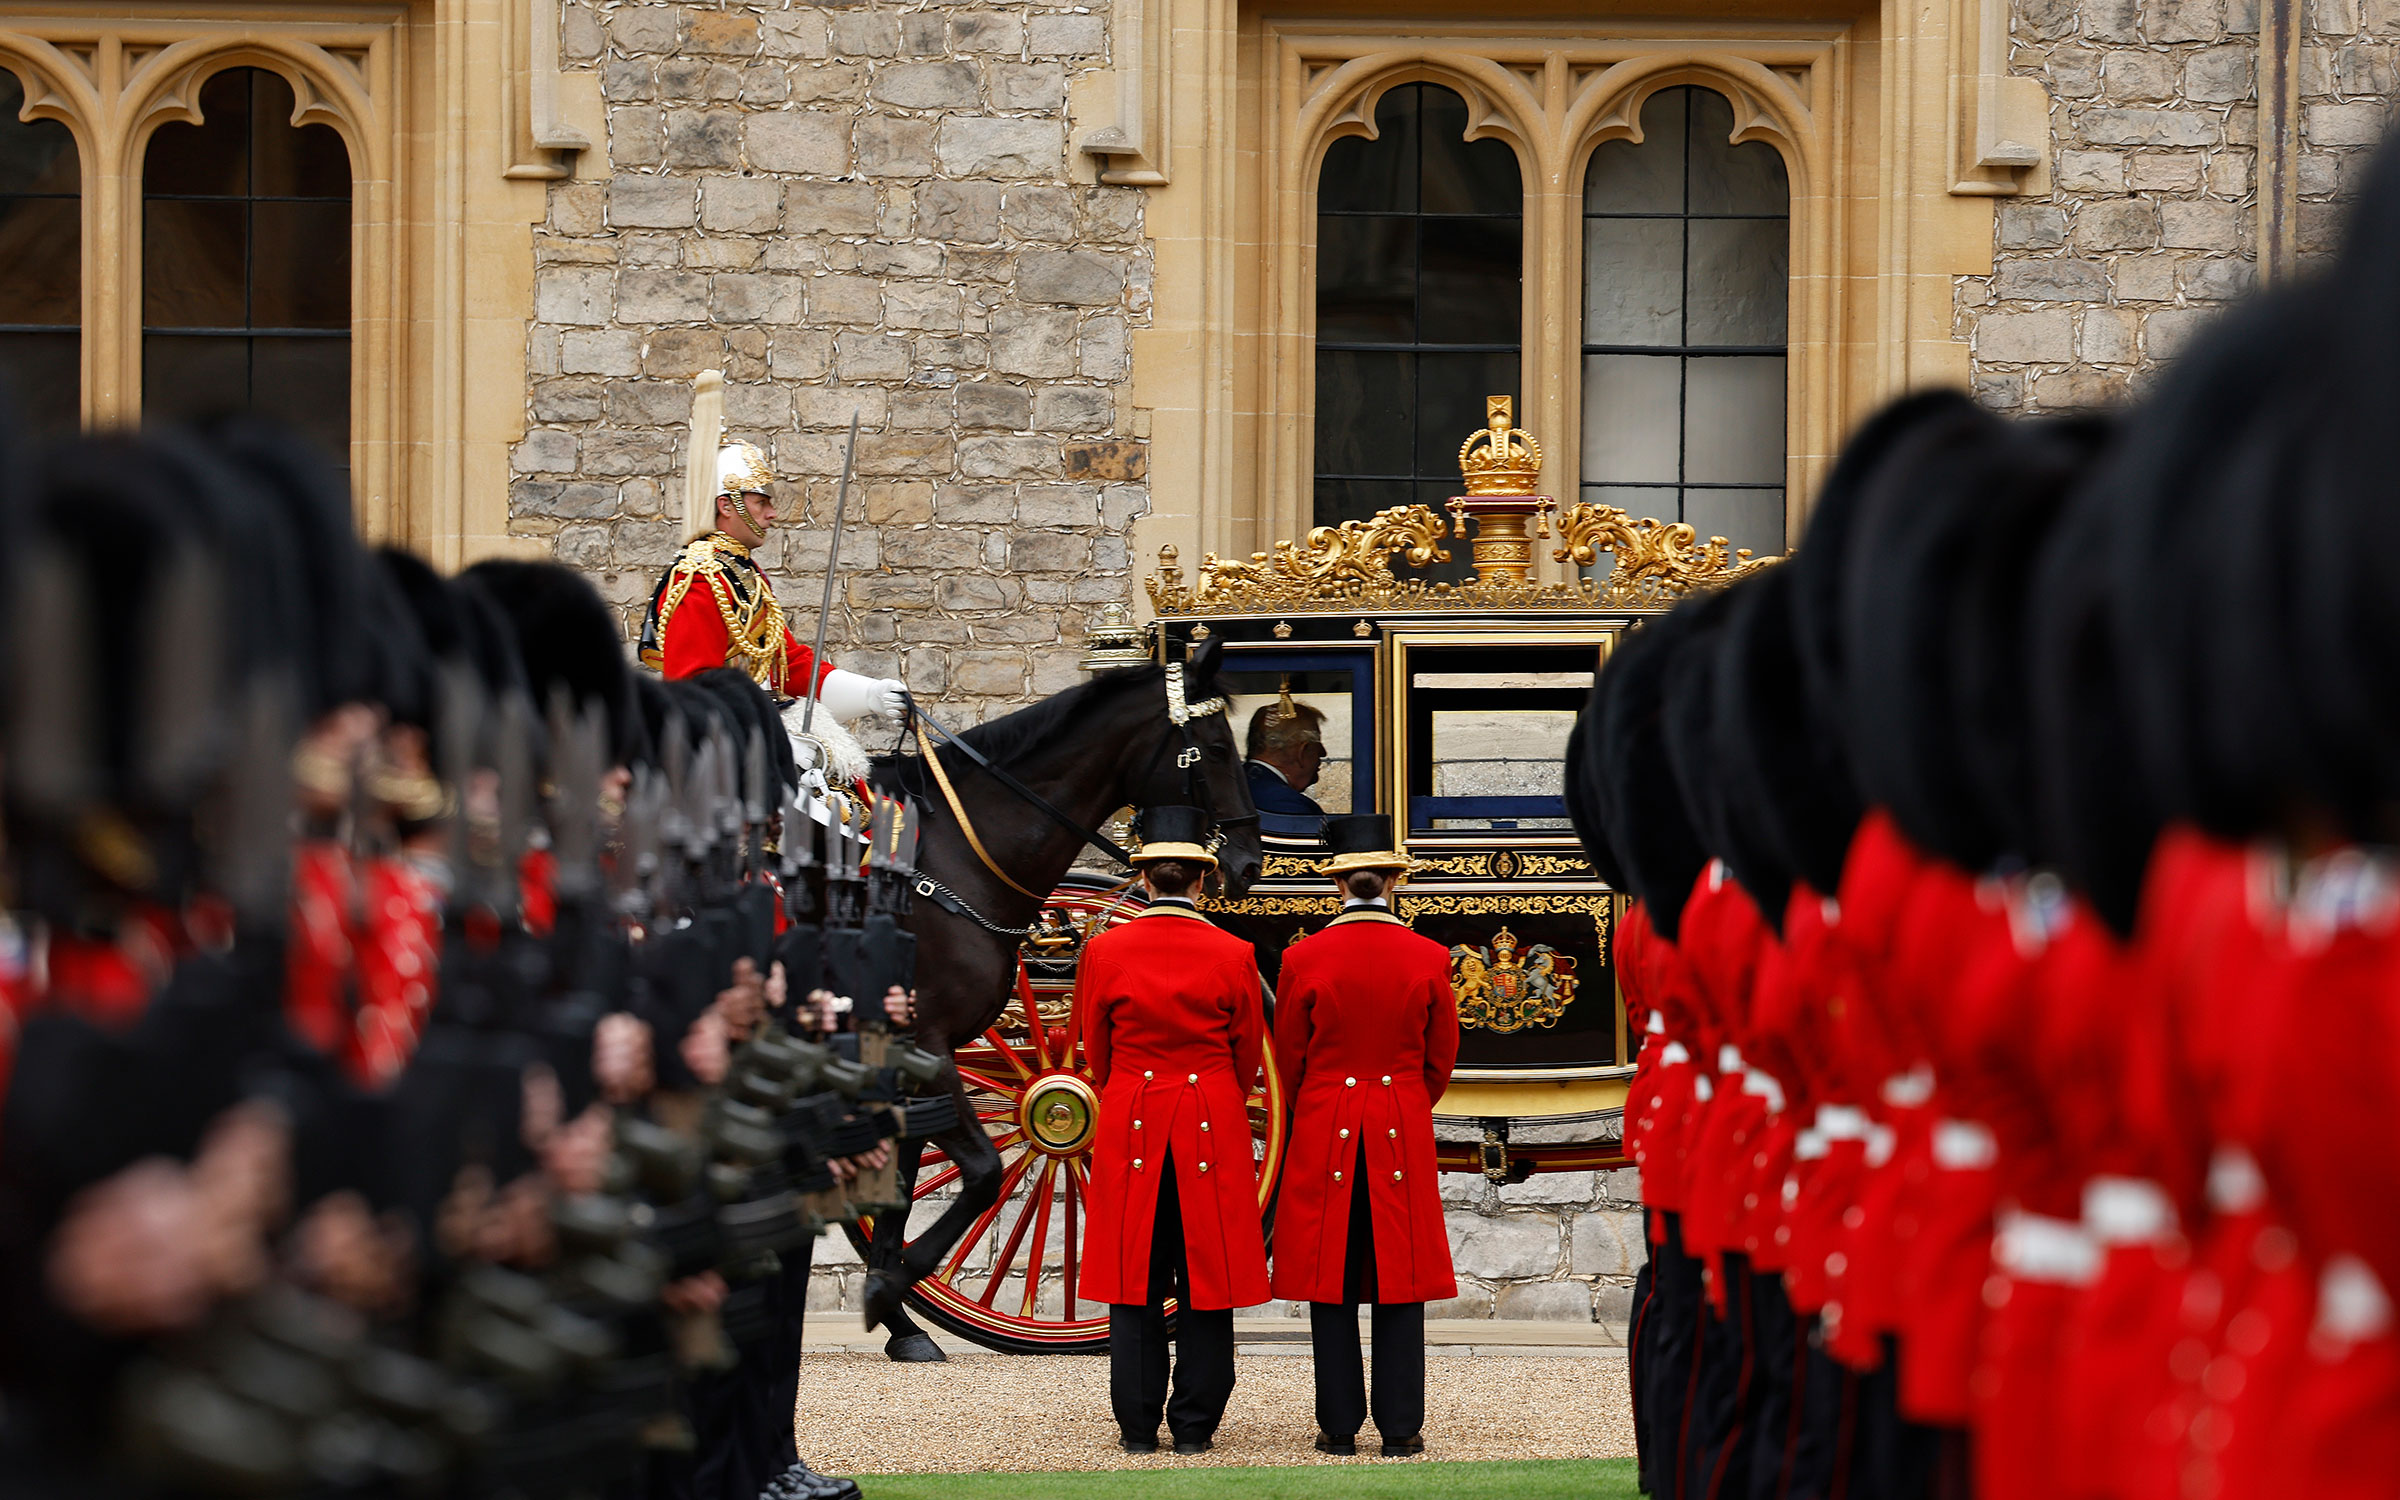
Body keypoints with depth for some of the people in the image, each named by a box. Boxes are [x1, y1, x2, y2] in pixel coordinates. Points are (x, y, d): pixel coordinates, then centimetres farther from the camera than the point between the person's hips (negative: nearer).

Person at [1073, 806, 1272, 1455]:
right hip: (1214, 1132, -1)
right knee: (1207, 1277, 5)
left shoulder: (1104, 952, -5)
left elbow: (1097, 1054, 6)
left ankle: (1138, 1426, 5)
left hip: (1131, 1126, 1)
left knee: (1134, 1279, 5)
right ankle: (1195, 1425, 6)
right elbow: (1249, 1058, 4)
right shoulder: (1232, 955, -6)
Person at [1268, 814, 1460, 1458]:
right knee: (1400, 1280, 4)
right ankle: (1400, 1428, 4)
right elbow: (1441, 1059, 6)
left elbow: (1289, 1059, 2)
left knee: (1331, 1282, 4)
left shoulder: (1304, 958, -7)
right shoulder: (1428, 958, -4)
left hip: (1324, 1132, -1)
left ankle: (1339, 1427, 4)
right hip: (1404, 1138, 1)